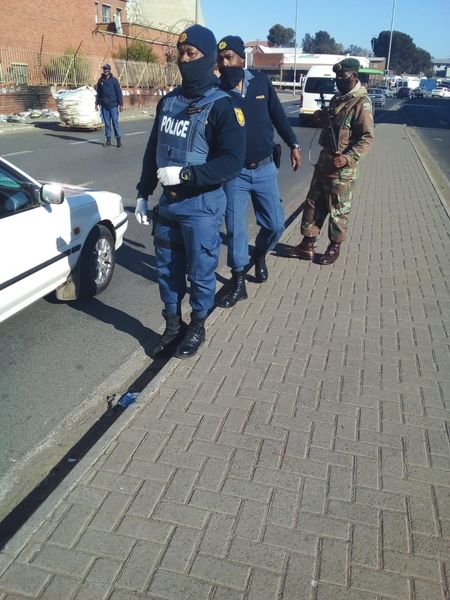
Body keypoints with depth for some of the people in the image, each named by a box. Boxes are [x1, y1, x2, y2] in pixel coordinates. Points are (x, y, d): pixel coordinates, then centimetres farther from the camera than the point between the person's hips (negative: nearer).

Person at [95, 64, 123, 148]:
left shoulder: (114, 80, -1)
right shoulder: (100, 81, 9)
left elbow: (119, 92, -3)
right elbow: (98, 93, 15)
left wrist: (121, 103, -9)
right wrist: (97, 103, 10)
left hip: (113, 105, -3)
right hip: (104, 106, 4)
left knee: (115, 122, -5)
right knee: (107, 123, 6)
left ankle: (118, 140, -1)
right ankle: (108, 140, 12)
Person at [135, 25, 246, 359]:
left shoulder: (222, 106, -12)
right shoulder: (168, 101, 8)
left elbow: (233, 163, -19)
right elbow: (153, 151, 15)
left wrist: (185, 174, -24)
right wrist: (143, 194, 13)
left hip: (202, 206, -6)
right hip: (168, 203, 7)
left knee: (200, 272, 8)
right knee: (167, 270, 15)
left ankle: (197, 328, 28)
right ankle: (173, 326, 33)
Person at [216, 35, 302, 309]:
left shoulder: (261, 81, -3)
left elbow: (278, 115, 9)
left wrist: (294, 144, 12)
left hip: (265, 168, 2)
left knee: (275, 224, 6)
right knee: (235, 228, 2)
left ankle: (260, 254, 38)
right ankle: (238, 282, 18)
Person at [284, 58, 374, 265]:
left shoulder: (361, 102, -14)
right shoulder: (337, 97, 12)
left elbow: (367, 138, -18)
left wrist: (348, 157, -31)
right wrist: (321, 118, 3)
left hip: (341, 167, -8)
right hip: (324, 160, 8)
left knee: (338, 210, 5)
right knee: (313, 203, 11)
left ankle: (334, 247, 21)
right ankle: (307, 245, 20)